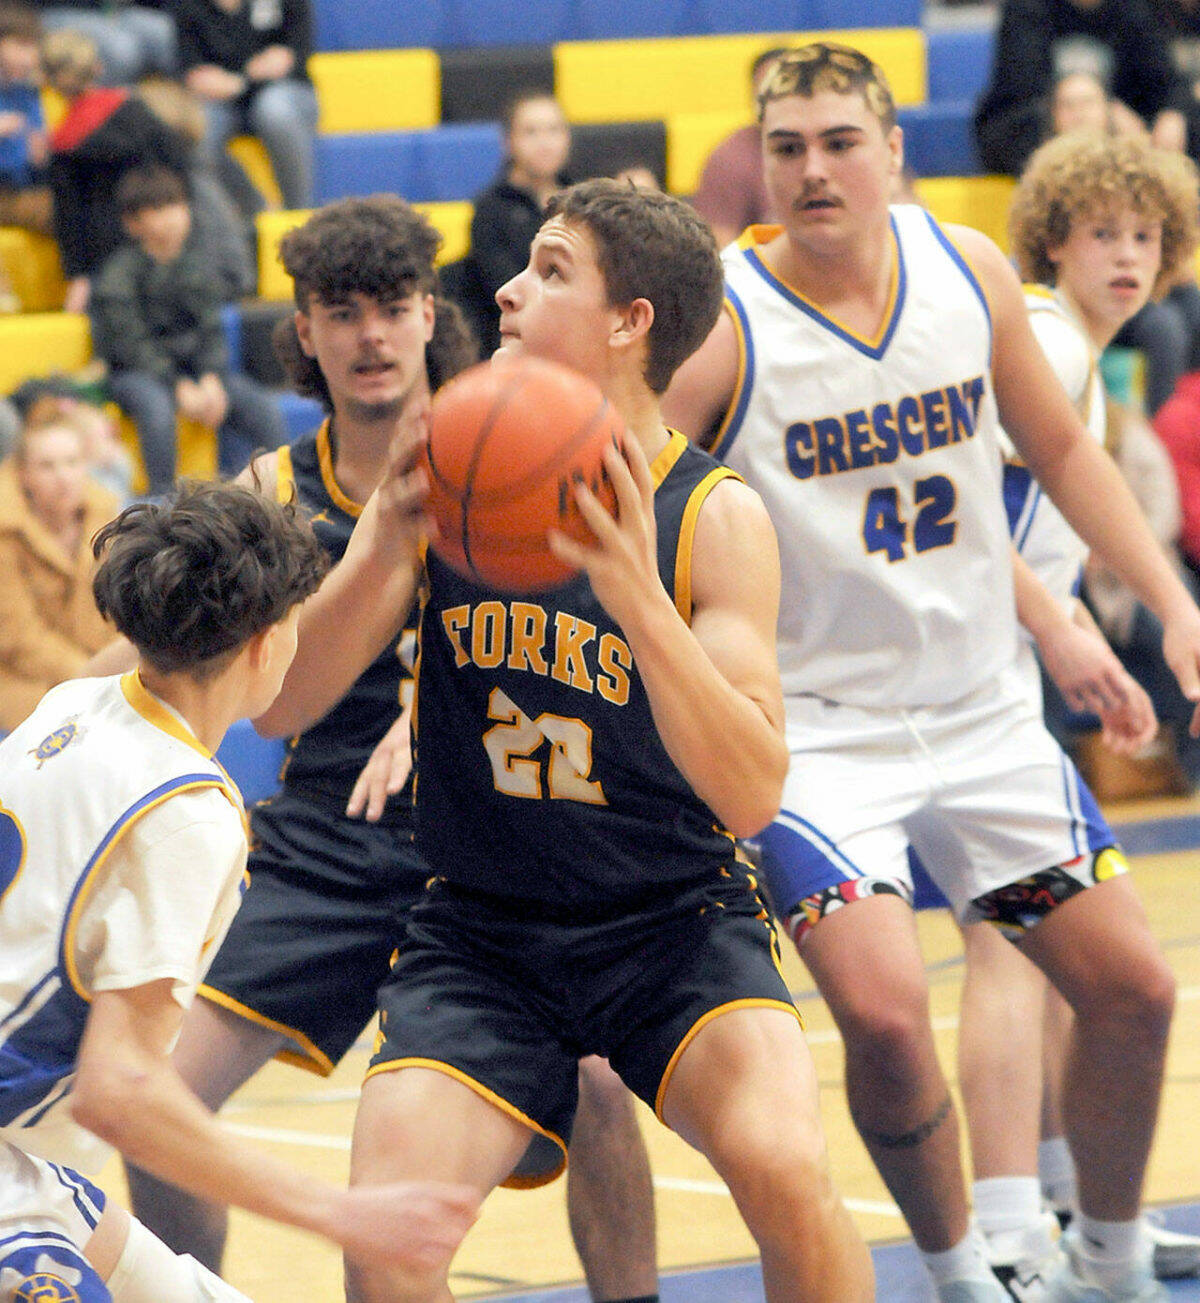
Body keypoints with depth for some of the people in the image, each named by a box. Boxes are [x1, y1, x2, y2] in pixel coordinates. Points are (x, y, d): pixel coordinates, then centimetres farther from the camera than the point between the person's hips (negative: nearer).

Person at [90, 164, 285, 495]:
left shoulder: (196, 262, 4)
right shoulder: (118, 274, -12)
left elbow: (211, 331, 2)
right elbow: (132, 346, -16)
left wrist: (211, 380, -16)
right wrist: (180, 387, -23)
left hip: (193, 366, 5)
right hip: (136, 372, -5)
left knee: (264, 408, -13)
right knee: (157, 406, -39)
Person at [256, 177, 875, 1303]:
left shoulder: (715, 519, -9)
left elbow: (750, 796, -18)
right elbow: (288, 701, -7)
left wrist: (636, 596, -31)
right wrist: (384, 548, -24)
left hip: (674, 924, -2)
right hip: (480, 931, 2)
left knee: (784, 1171, -27)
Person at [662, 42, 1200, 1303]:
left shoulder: (969, 270, -2)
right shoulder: (721, 324, -17)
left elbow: (1060, 450, 13)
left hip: (981, 711, 5)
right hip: (814, 723, -5)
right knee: (885, 1013, -22)